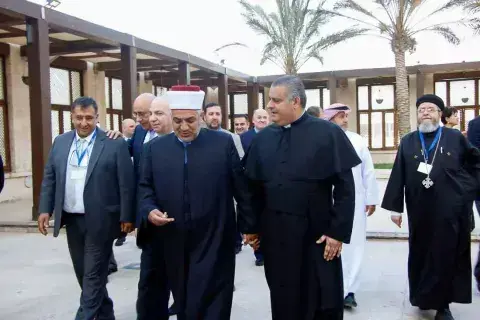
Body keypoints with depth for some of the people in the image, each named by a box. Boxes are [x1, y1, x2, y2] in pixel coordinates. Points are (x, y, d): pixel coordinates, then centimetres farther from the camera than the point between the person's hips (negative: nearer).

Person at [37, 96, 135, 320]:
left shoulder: (114, 144, -7)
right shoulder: (60, 142, 8)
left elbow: (126, 183, -8)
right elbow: (49, 178, 11)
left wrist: (127, 216, -10)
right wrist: (45, 209, 3)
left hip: (100, 220, -6)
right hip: (71, 219, 6)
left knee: (93, 276, 0)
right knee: (83, 274, 15)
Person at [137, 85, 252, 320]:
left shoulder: (223, 143, -2)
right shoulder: (155, 148, 6)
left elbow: (240, 186, 1)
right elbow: (145, 187, 10)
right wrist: (150, 210, -10)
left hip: (214, 242, -3)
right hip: (174, 244, 3)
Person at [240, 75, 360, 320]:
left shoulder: (328, 133, -7)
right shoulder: (263, 138, 4)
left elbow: (345, 187, -8)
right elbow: (252, 187, 8)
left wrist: (338, 231, -11)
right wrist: (250, 226, 7)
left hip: (317, 235, -3)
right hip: (274, 234, 3)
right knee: (283, 300, 16)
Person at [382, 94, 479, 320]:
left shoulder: (455, 138, 1)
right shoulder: (408, 142, 4)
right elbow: (397, 176, 1)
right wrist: (395, 207, -2)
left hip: (451, 210, -1)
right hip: (420, 211, 2)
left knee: (446, 256, 3)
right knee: (420, 254, 11)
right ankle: (423, 296, 28)